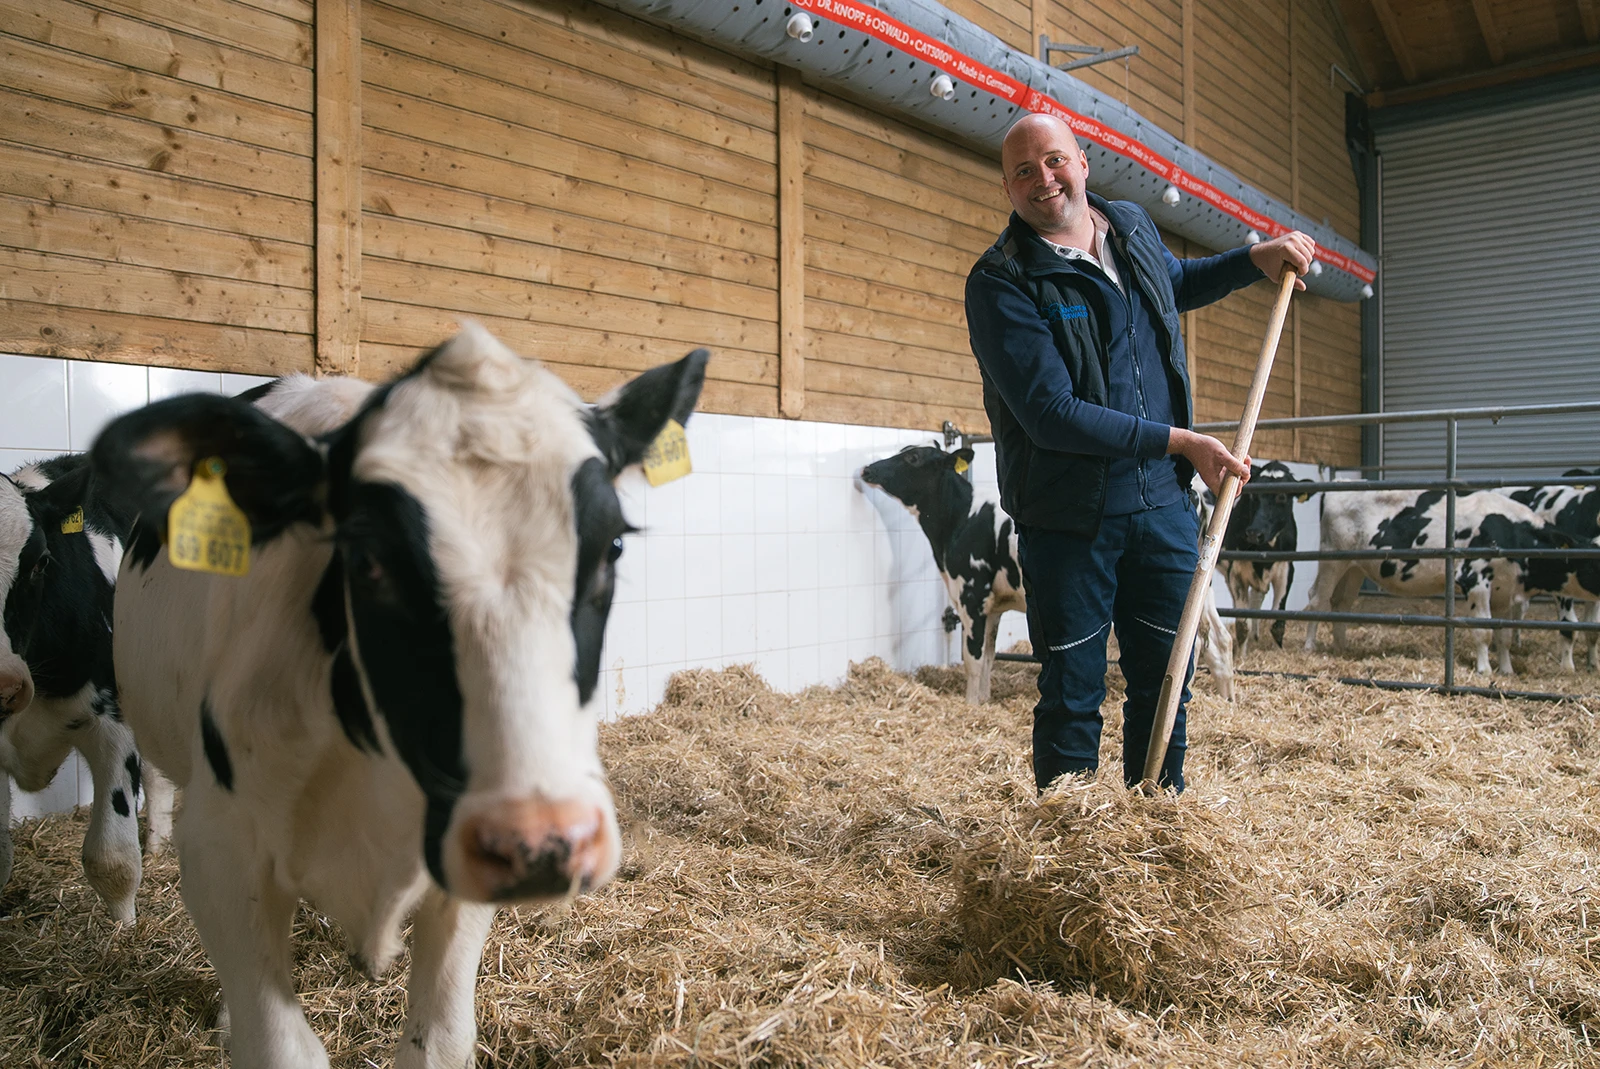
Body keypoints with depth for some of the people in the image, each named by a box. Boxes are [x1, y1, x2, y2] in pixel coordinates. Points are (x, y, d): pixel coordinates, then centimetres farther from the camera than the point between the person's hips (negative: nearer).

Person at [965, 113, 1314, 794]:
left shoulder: (1133, 228, 9)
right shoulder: (1000, 283, -13)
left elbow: (1179, 284, 34)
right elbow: (1051, 414, -20)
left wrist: (1256, 260, 18)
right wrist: (1179, 442, -19)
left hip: (1163, 506, 6)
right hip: (1068, 518, -5)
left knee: (1165, 683, 13)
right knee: (1072, 698, 4)